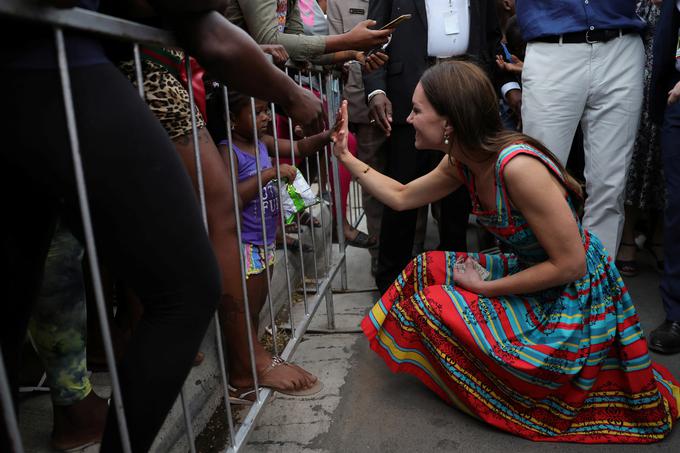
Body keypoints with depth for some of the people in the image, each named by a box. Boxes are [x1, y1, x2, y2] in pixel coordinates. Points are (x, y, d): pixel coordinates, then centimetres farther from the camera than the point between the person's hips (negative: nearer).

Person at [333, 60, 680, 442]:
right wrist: (347, 157, 8)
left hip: (572, 301, -8)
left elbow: (570, 265, -26)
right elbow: (401, 197, 10)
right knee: (426, 270, 5)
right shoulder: (462, 162, -4)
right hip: (528, 272, 8)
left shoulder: (517, 165, -30)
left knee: (429, 307, -13)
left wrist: (485, 286, -17)